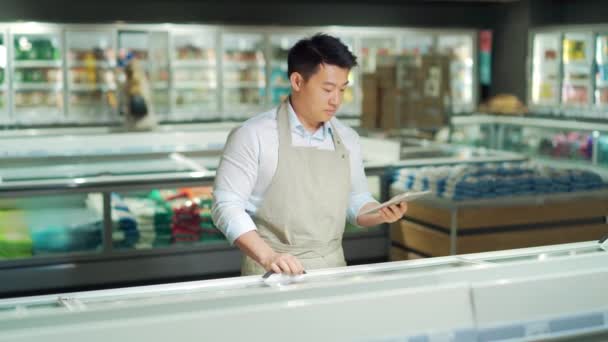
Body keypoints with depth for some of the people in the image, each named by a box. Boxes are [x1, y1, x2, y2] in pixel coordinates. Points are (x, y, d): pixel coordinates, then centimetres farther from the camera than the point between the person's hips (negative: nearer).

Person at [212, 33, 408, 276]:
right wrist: (267, 256, -19)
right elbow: (227, 206, -9)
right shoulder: (253, 135, -7)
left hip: (333, 269, 4)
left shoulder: (347, 138, 9)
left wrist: (381, 214, -3)